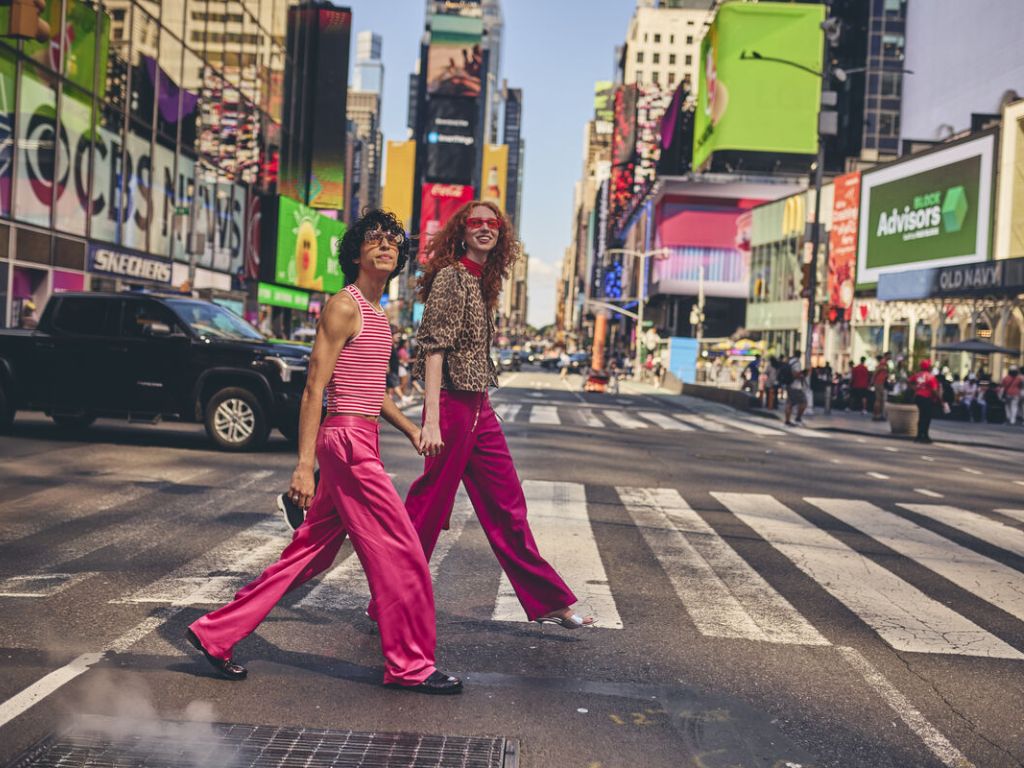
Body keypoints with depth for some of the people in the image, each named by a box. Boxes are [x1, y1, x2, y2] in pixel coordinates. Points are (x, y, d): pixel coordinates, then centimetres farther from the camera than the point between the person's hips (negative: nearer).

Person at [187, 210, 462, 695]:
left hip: (360, 445, 10)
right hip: (347, 441, -10)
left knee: (309, 555, 12)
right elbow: (314, 389, -14)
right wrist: (304, 464, -19)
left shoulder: (376, 314, 19)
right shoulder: (344, 307, -9)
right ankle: (410, 665, 10)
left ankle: (216, 633, 18)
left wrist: (411, 429, 21)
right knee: (400, 554, -3)